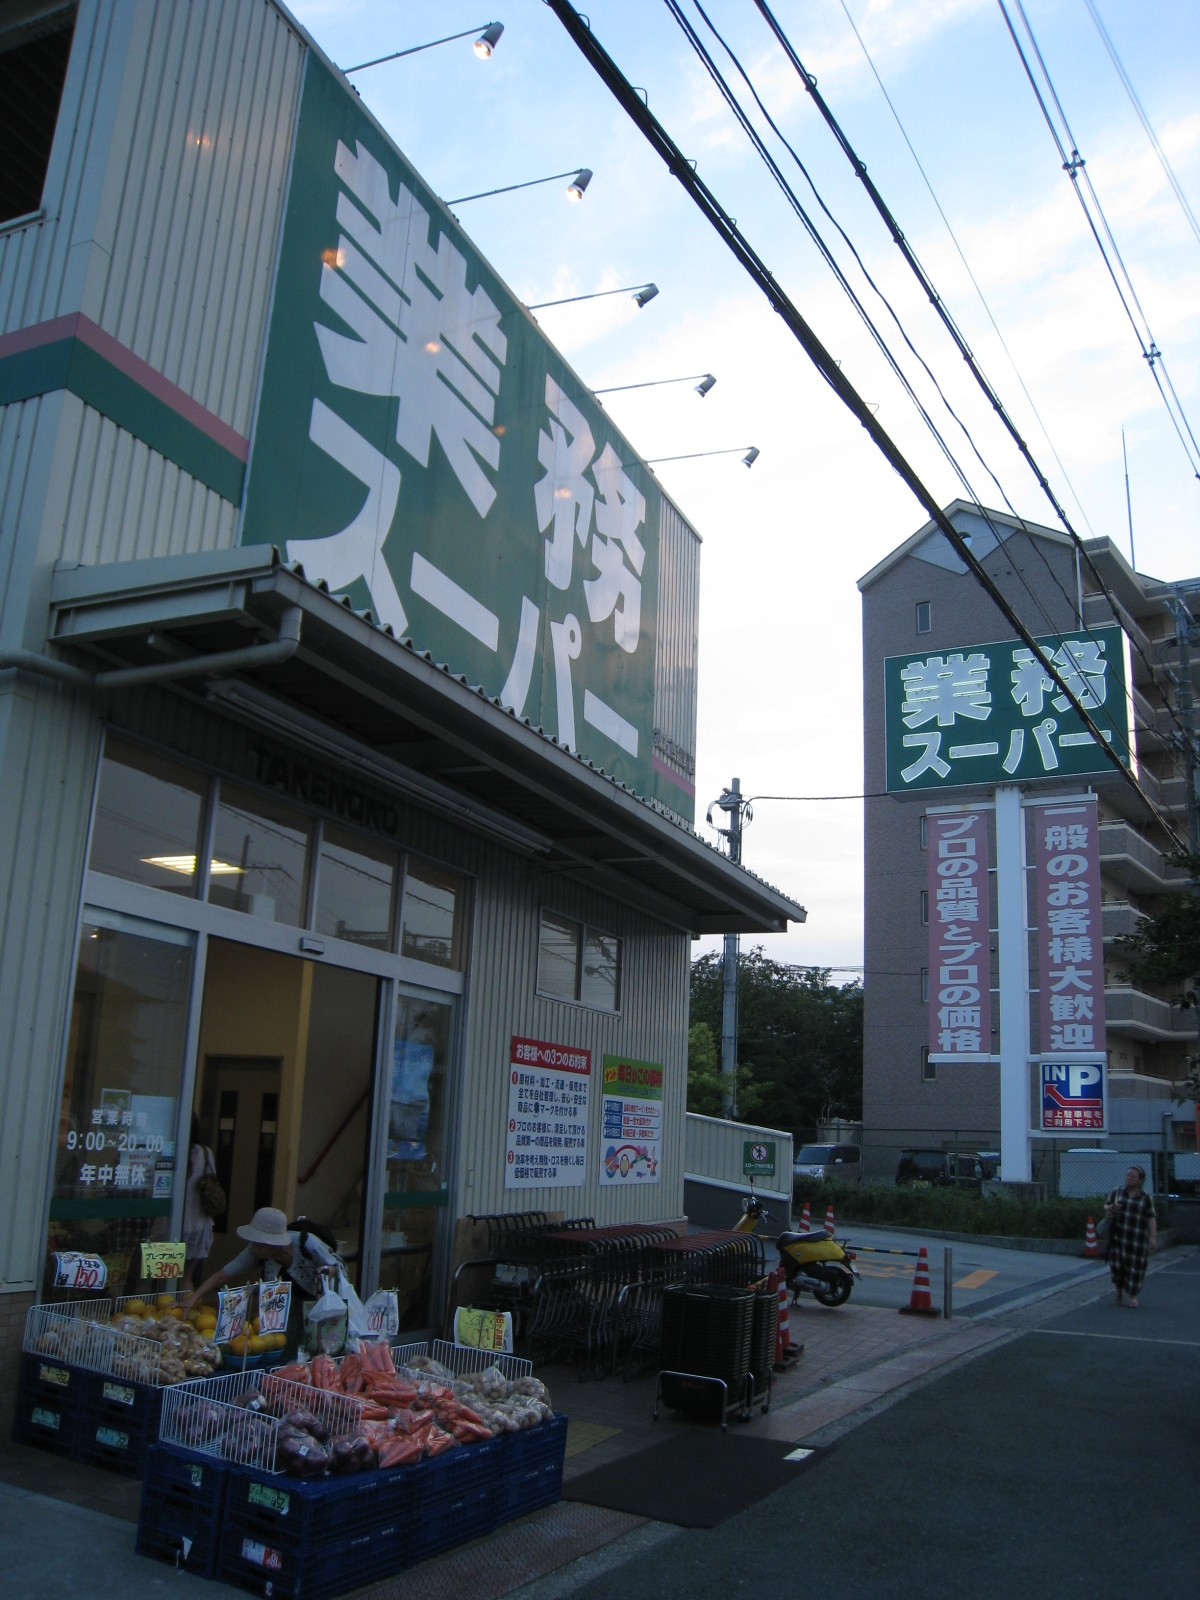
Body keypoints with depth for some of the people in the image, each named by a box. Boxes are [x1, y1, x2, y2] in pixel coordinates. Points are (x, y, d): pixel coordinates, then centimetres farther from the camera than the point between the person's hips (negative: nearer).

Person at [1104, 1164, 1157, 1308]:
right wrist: (1111, 1208, -12)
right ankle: (1119, 1291, 20)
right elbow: (1106, 1206, 11)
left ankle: (1133, 1296, 11)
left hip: (1137, 1238, -2)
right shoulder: (1117, 1193, 7)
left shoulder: (1146, 1199, 0)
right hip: (1118, 1236, 2)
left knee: (1135, 1266, 0)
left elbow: (1151, 1219, -4)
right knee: (1117, 1264, 1)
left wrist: (1153, 1237, -11)